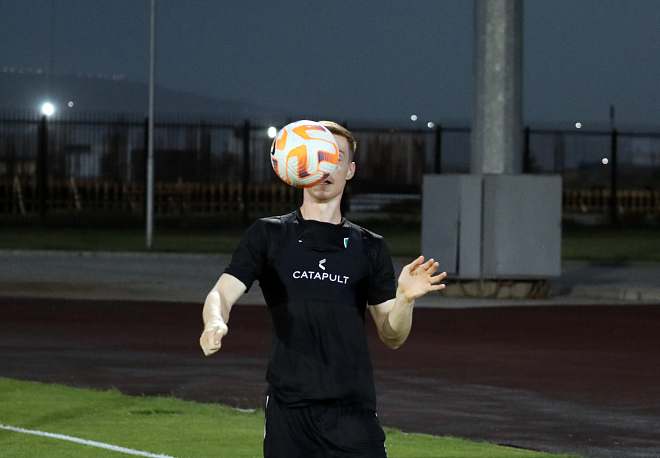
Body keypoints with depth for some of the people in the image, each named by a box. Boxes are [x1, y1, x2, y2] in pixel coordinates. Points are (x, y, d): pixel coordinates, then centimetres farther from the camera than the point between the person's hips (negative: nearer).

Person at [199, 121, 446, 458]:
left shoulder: (369, 248, 12)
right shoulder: (268, 235, 8)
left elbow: (391, 337, 11)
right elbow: (222, 294, -4)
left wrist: (406, 297, -10)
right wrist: (215, 322, -27)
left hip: (354, 409, 1)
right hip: (288, 412, -1)